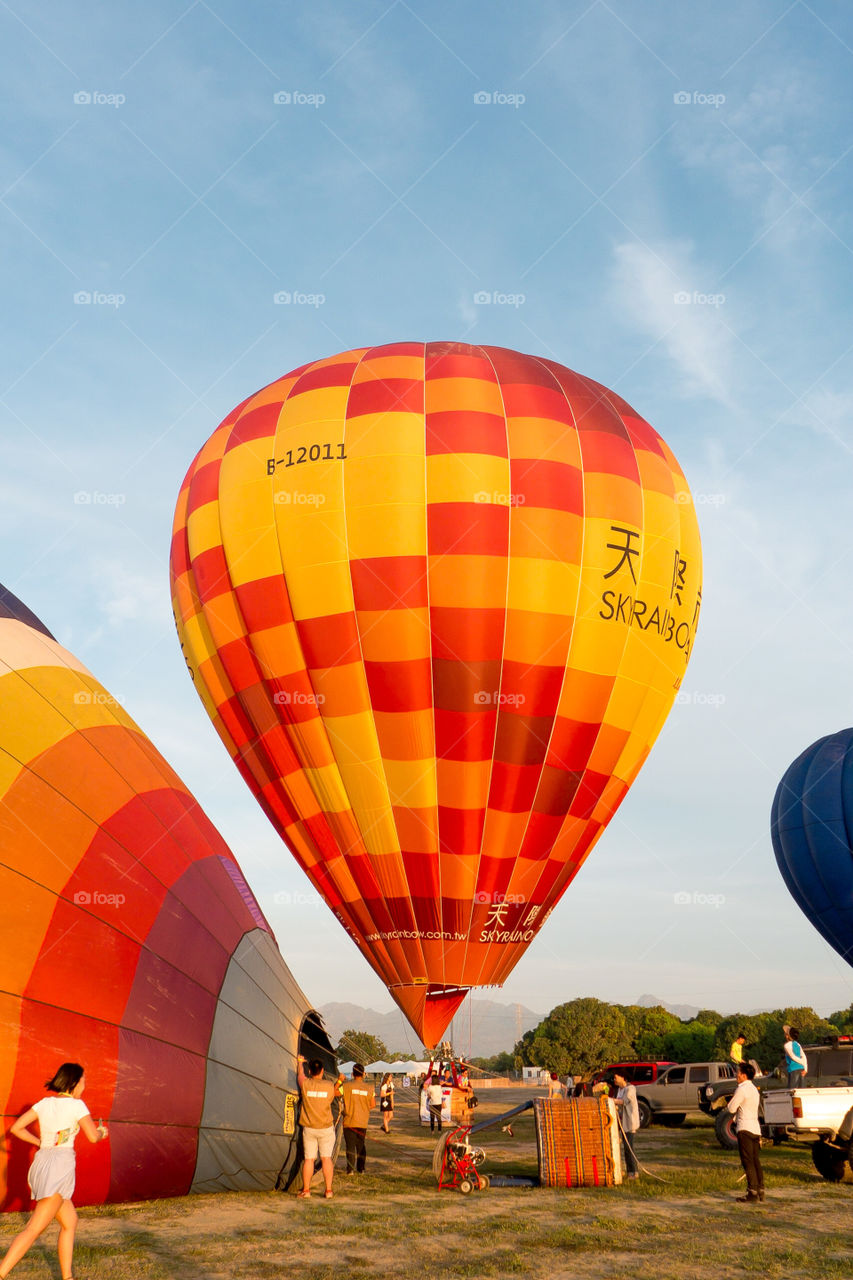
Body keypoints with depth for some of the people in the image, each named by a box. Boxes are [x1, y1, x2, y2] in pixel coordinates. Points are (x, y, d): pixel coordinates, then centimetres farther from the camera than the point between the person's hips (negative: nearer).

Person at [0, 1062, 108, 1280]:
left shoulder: (44, 1103, 11)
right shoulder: (76, 1104, -7)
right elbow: (93, 1137, -14)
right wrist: (102, 1132, 9)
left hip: (41, 1162, 8)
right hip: (60, 1166, -8)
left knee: (70, 1222, 19)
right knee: (34, 1229, -10)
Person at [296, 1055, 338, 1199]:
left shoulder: (305, 1084, -10)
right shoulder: (330, 1085, -10)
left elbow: (300, 1075, 12)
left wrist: (300, 1063, 31)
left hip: (309, 1128, 0)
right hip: (326, 1128, 0)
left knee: (309, 1159, 7)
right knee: (326, 1158, 7)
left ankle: (306, 1190, 11)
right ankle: (328, 1190, 8)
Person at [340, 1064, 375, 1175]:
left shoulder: (346, 1086, -12)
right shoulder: (369, 1088, -3)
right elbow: (373, 1105, 2)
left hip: (349, 1121, -3)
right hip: (363, 1122, 3)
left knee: (350, 1145, 3)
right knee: (361, 1145, 18)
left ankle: (350, 1169, -1)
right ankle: (361, 1168, 20)